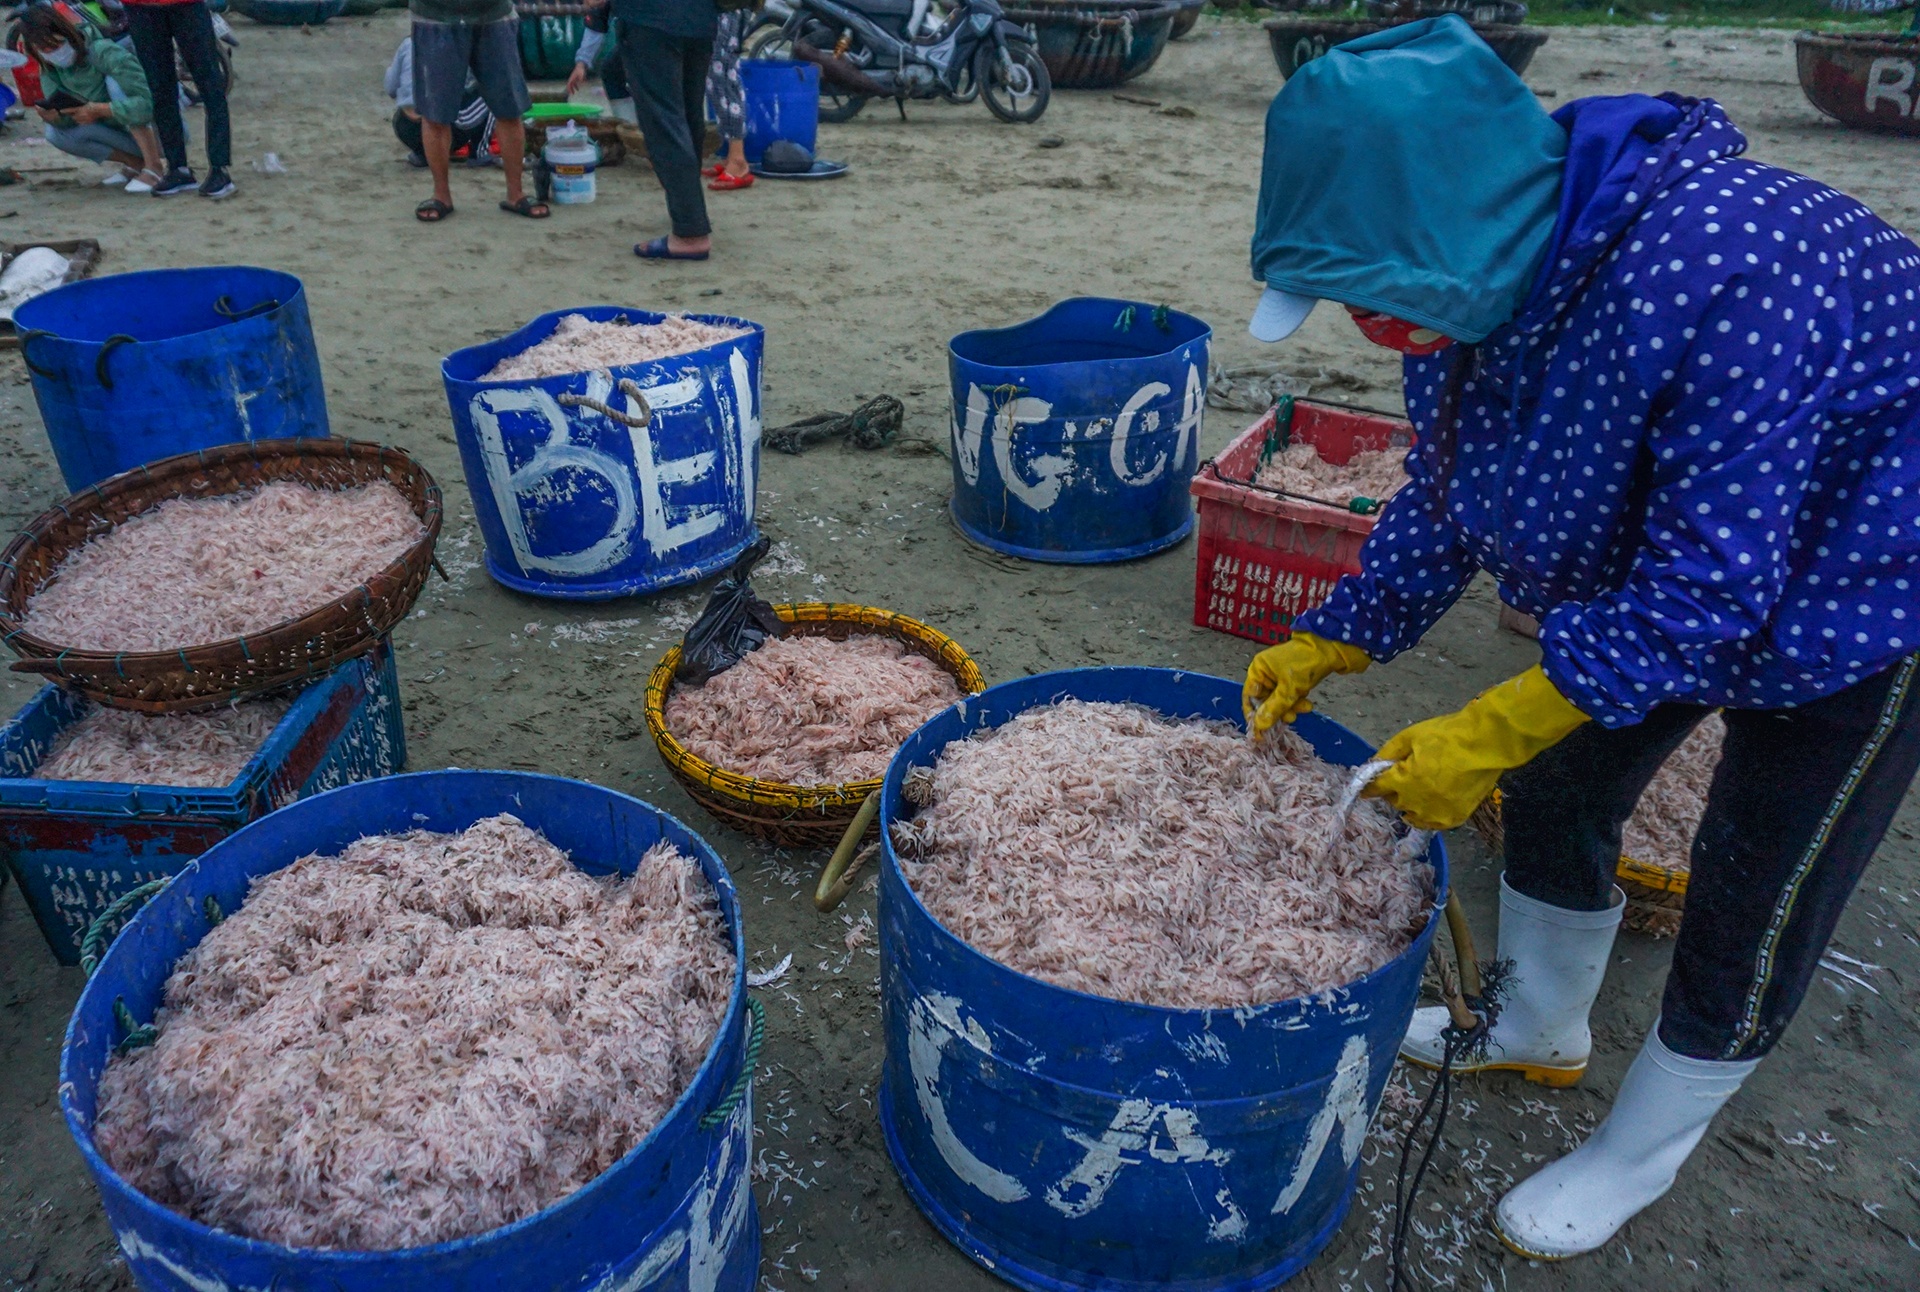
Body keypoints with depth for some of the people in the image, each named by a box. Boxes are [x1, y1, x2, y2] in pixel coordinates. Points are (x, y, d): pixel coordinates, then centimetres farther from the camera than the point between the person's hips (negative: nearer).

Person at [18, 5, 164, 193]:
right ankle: (137, 163, -1)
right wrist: (53, 117, -27)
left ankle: (154, 168, -26)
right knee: (55, 134, -10)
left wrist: (99, 110, -36)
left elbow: (147, 103, -33)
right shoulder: (50, 69, -3)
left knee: (115, 80, -28)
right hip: (123, 132, 7)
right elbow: (67, 120, -5)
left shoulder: (102, 52, -23)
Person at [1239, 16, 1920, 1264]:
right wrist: (1331, 644, -7)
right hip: (1650, 583, 7)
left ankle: (1635, 1160, 29)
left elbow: (1713, 580, -34)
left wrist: (1492, 730, -31)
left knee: (1753, 909, 6)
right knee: (1557, 792, 16)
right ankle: (1541, 1031, 43)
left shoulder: (1711, 270, -39)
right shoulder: (1480, 281, -13)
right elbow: (1443, 501, -1)